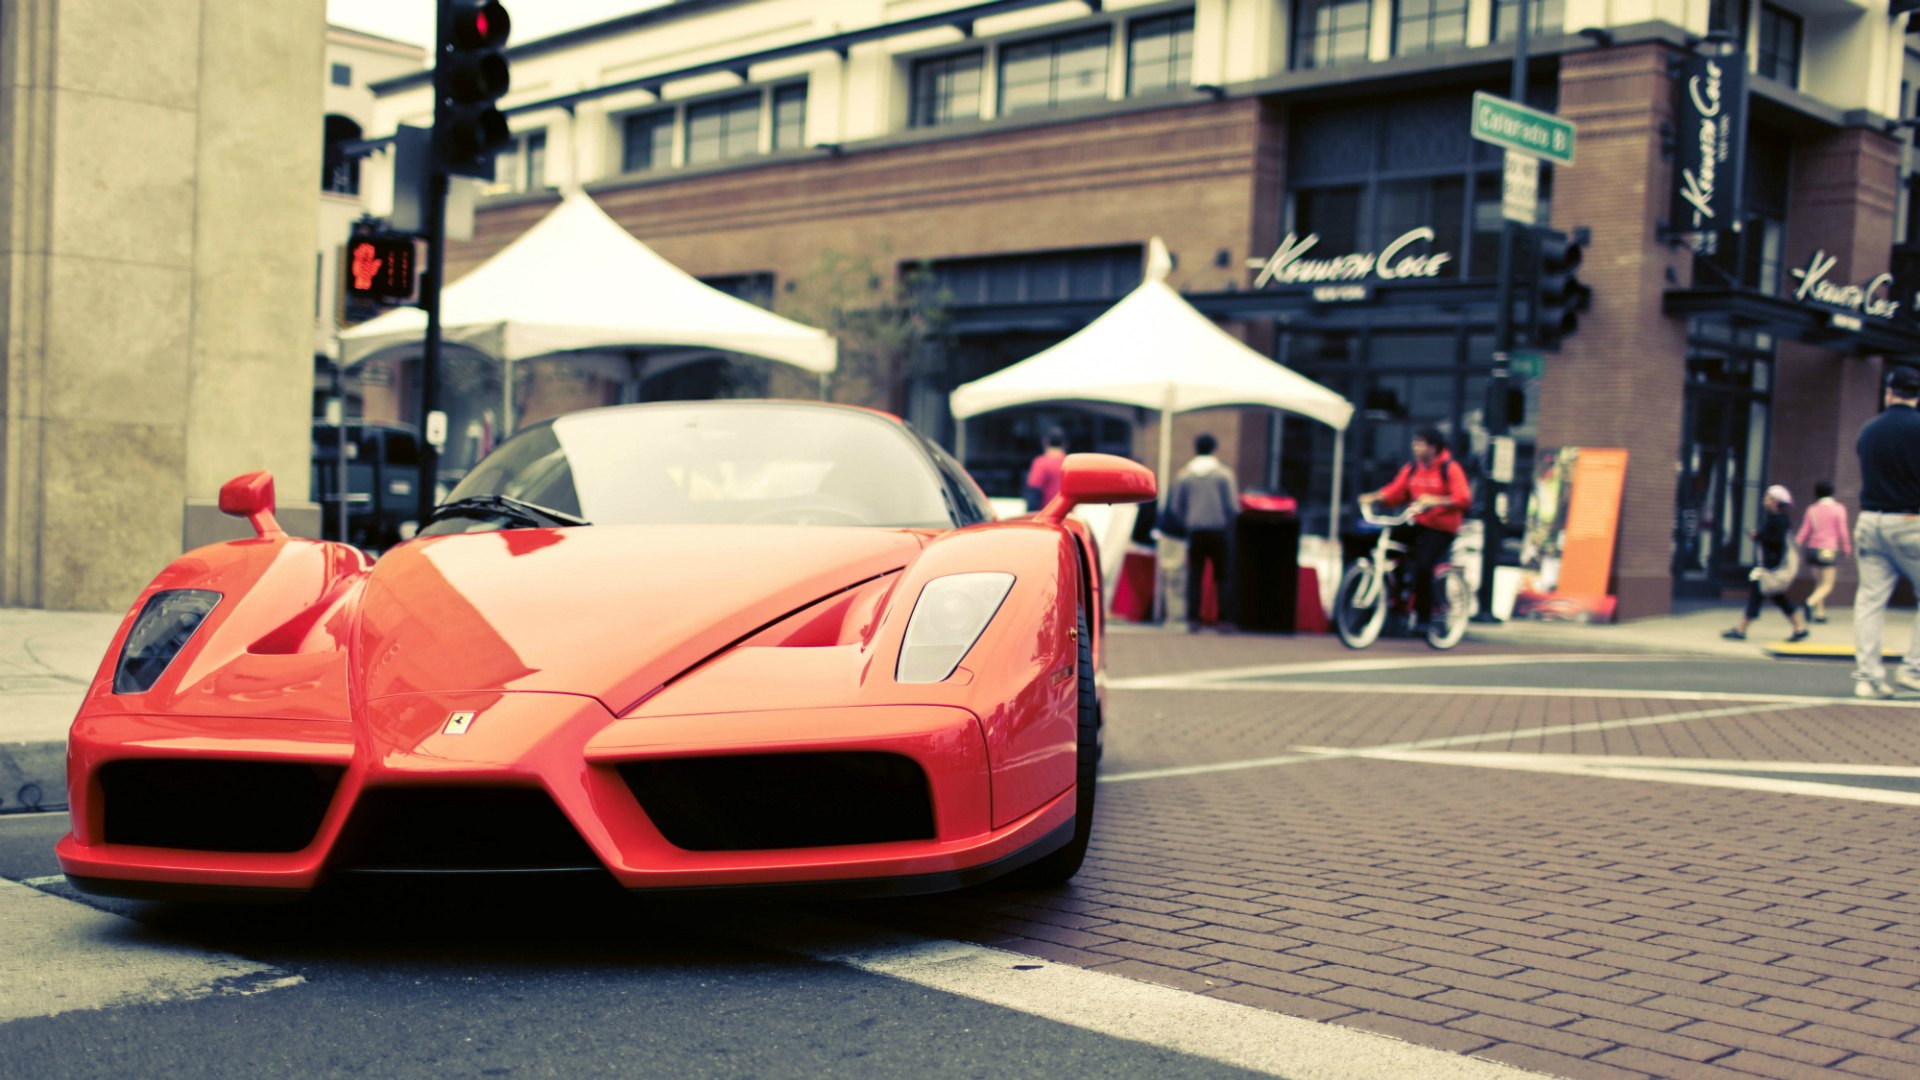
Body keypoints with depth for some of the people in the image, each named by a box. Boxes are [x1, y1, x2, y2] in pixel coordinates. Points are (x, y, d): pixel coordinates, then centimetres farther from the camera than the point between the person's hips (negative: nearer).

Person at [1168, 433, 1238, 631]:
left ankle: (1193, 619, -3)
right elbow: (1233, 506, -5)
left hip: (1195, 532, 2)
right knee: (1222, 577, 5)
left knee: (1194, 577, 4)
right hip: (1218, 531, -2)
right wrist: (1230, 526, 11)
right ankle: (1225, 617, -2)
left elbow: (1175, 508, 7)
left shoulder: (1184, 475, 4)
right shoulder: (1223, 473, -2)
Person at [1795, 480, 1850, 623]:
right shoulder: (1838, 509, -3)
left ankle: (1820, 613, 11)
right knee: (1827, 586, -4)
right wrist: (1847, 549, 7)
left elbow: (1803, 532, 3)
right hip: (1829, 551, -5)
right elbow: (1842, 532, -4)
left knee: (1820, 583, 15)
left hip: (1813, 549, 5)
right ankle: (1809, 604, -27)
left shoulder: (1811, 509, 6)